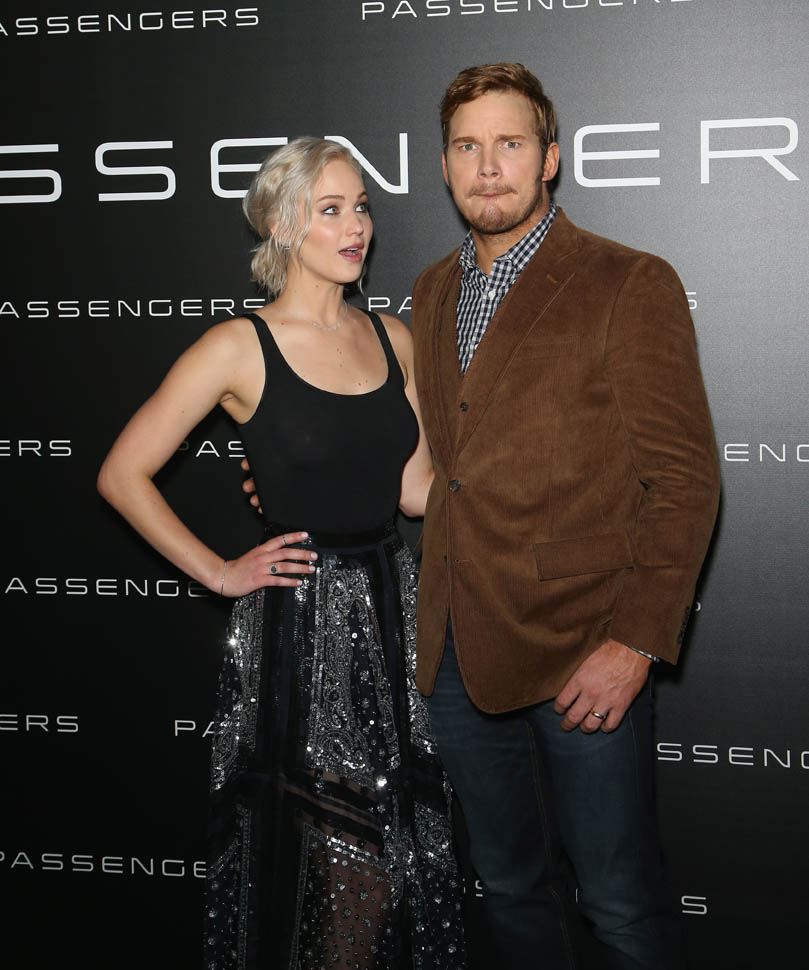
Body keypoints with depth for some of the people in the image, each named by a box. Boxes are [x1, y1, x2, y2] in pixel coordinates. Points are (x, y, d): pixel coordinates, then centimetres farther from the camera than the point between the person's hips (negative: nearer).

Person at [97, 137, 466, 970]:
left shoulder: (393, 340, 8)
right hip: (297, 624, -5)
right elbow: (122, 474, -6)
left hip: (391, 608, 5)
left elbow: (417, 489, 9)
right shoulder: (241, 348, -8)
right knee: (352, 865, 2)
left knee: (406, 854, 12)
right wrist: (219, 574, -6)